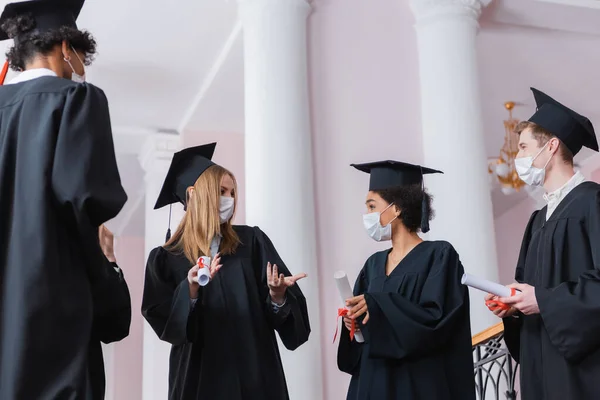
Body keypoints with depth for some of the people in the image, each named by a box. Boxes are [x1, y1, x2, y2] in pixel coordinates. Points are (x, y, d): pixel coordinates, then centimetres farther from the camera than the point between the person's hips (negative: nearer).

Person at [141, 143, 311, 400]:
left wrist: (277, 295, -21)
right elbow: (162, 320, -8)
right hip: (200, 373, -1)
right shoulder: (165, 259, 0)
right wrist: (190, 291, -22)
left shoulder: (252, 242, 3)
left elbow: (281, 311, -1)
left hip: (254, 368, 1)